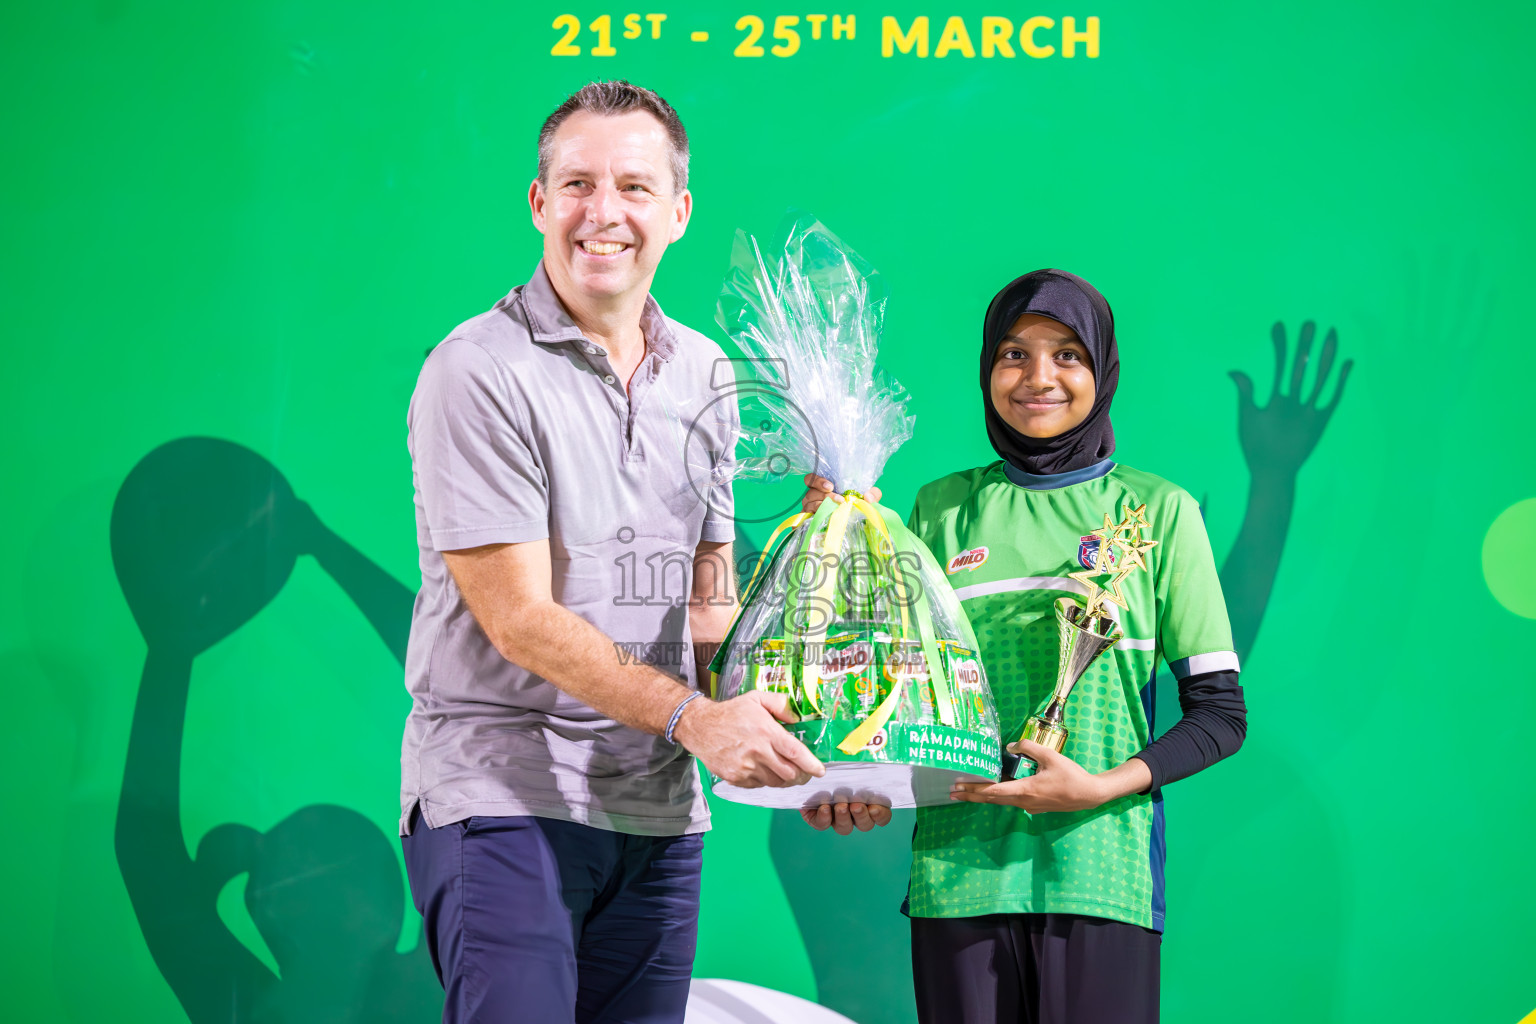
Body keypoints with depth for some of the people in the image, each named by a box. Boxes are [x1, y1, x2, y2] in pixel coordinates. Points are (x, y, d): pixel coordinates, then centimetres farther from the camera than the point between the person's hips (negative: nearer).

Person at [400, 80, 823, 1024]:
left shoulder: (702, 372, 11)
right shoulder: (481, 371, -9)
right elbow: (519, 617, -14)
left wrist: (774, 733, -1)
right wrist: (692, 719, -22)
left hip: (659, 807, 6)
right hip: (503, 794, -6)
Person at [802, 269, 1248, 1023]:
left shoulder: (1157, 511, 4)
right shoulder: (942, 510, 10)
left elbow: (1221, 713, 2)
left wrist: (1102, 787, -12)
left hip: (1099, 877, -2)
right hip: (958, 872, 2)